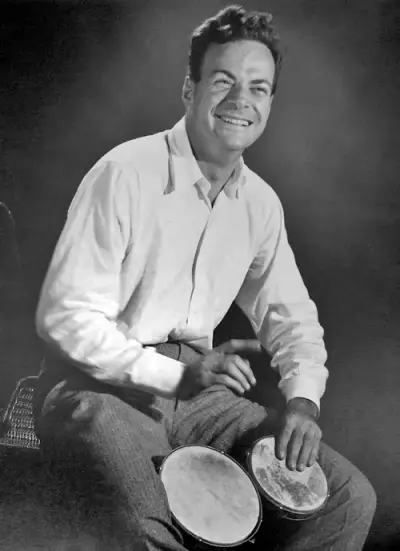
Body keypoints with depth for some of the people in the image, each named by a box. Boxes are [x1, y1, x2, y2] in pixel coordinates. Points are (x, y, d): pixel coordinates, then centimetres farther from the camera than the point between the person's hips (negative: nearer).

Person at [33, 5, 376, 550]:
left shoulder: (261, 202, 5)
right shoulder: (125, 173, -16)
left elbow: (290, 312, 13)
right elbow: (64, 315, -18)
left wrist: (303, 396, -5)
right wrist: (173, 374, -23)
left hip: (198, 392, 6)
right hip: (98, 388, -5)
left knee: (351, 497, -2)